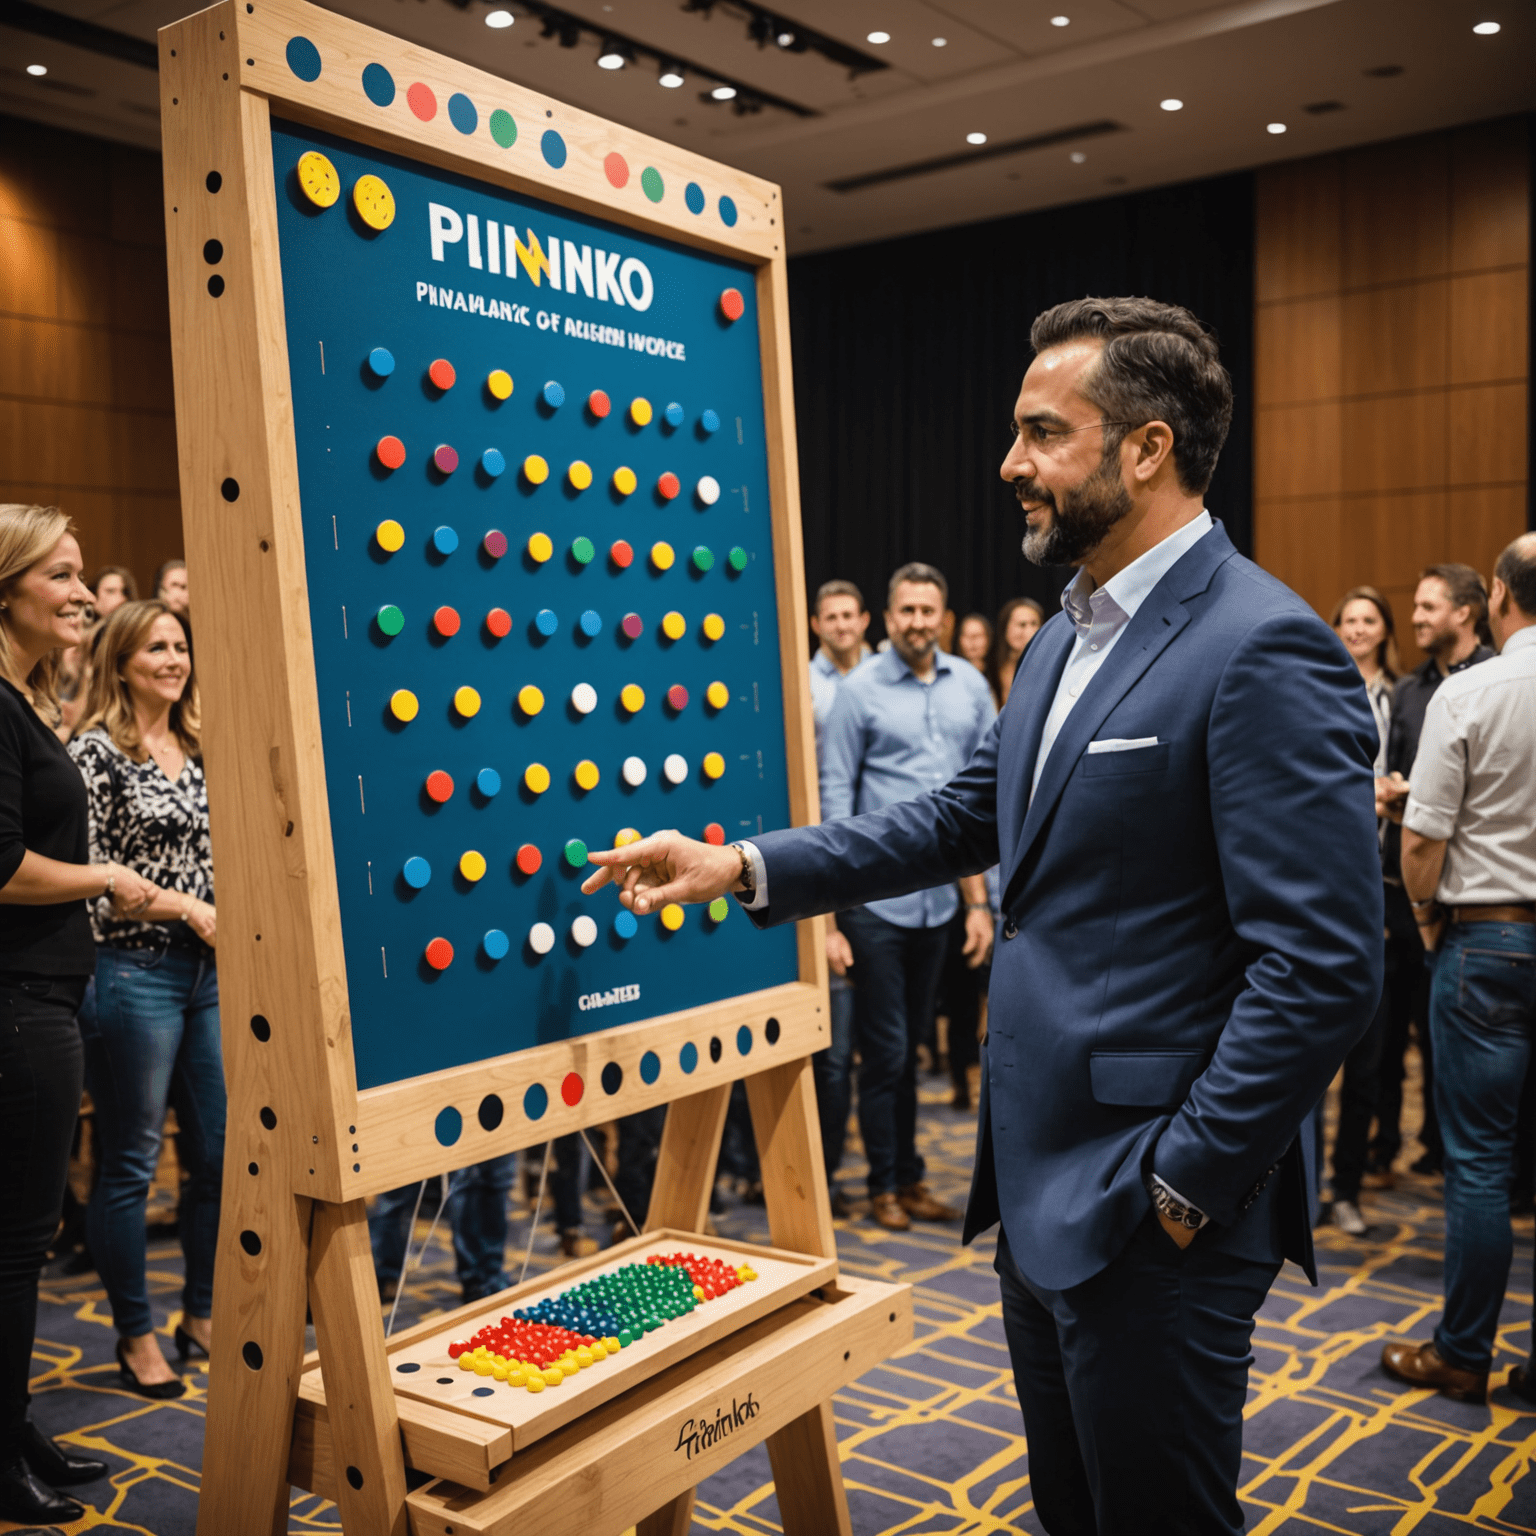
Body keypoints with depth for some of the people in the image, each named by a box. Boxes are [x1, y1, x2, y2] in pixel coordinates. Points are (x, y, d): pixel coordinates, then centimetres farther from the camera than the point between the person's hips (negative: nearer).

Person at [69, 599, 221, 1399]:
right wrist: (185, 907, -15)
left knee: (218, 1152, 11)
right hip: (131, 973, -6)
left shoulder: (199, 753, 12)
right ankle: (134, 1335, 19)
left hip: (208, 973, 7)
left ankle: (200, 1313, 27)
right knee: (130, 1164, 5)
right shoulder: (96, 751, -7)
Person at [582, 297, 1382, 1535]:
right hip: (1043, 1181, 9)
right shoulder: (1068, 637, 11)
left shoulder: (1265, 650, -19)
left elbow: (1324, 968, -22)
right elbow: (968, 817, 15)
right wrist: (742, 866, 7)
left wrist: (1184, 1181, -17)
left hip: (1153, 1211, -9)